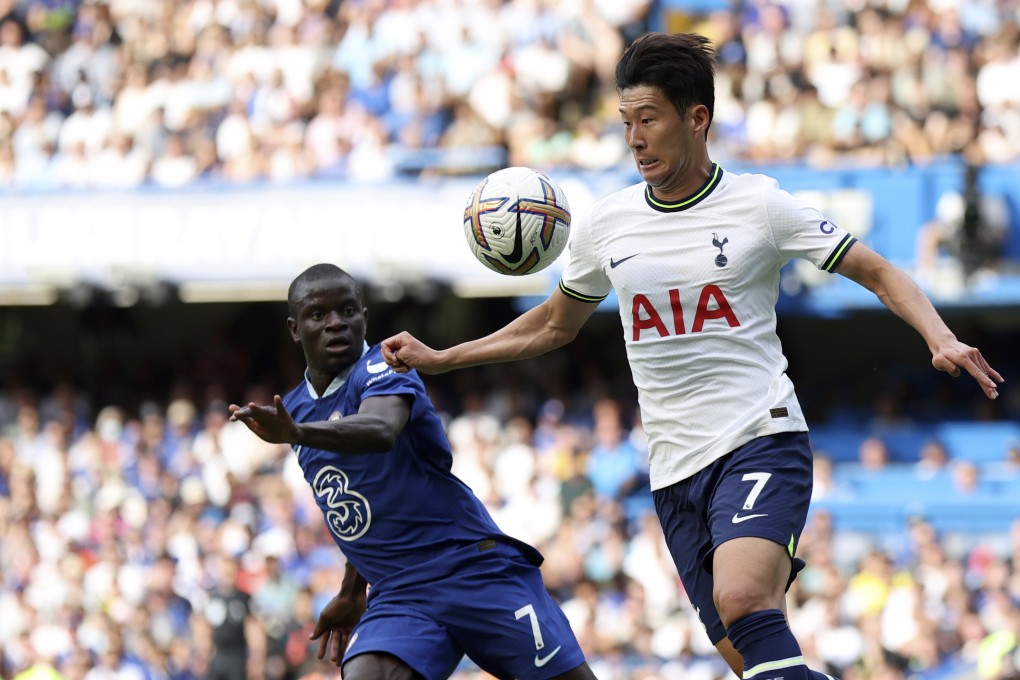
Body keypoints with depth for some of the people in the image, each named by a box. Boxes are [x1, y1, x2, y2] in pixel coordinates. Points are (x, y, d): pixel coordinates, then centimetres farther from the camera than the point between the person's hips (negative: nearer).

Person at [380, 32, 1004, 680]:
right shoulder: (604, 226, 9)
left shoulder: (759, 205, -2)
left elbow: (881, 273, 2)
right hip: (676, 469, 4)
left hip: (762, 438, -4)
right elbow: (555, 325, 26)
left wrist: (942, 340, -15)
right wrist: (440, 358, 21)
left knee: (742, 599, -31)